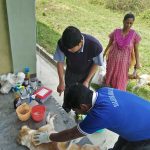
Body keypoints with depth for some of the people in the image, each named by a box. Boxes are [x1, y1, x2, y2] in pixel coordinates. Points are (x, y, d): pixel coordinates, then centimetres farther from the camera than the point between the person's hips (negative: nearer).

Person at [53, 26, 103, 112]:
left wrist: (87, 81, -17)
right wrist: (61, 82, -16)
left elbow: (96, 64, -19)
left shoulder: (95, 46, -39)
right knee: (67, 93, 15)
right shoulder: (62, 43, -34)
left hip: (86, 73, -1)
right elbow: (60, 62, -16)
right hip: (71, 72, 2)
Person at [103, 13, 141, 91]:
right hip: (113, 59, 2)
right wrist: (103, 55, 7)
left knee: (121, 79, 8)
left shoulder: (134, 35, -10)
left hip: (124, 61, -1)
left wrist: (137, 62, -7)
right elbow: (109, 45, 3)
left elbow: (136, 50, -4)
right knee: (109, 76, 15)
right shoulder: (116, 32, -8)